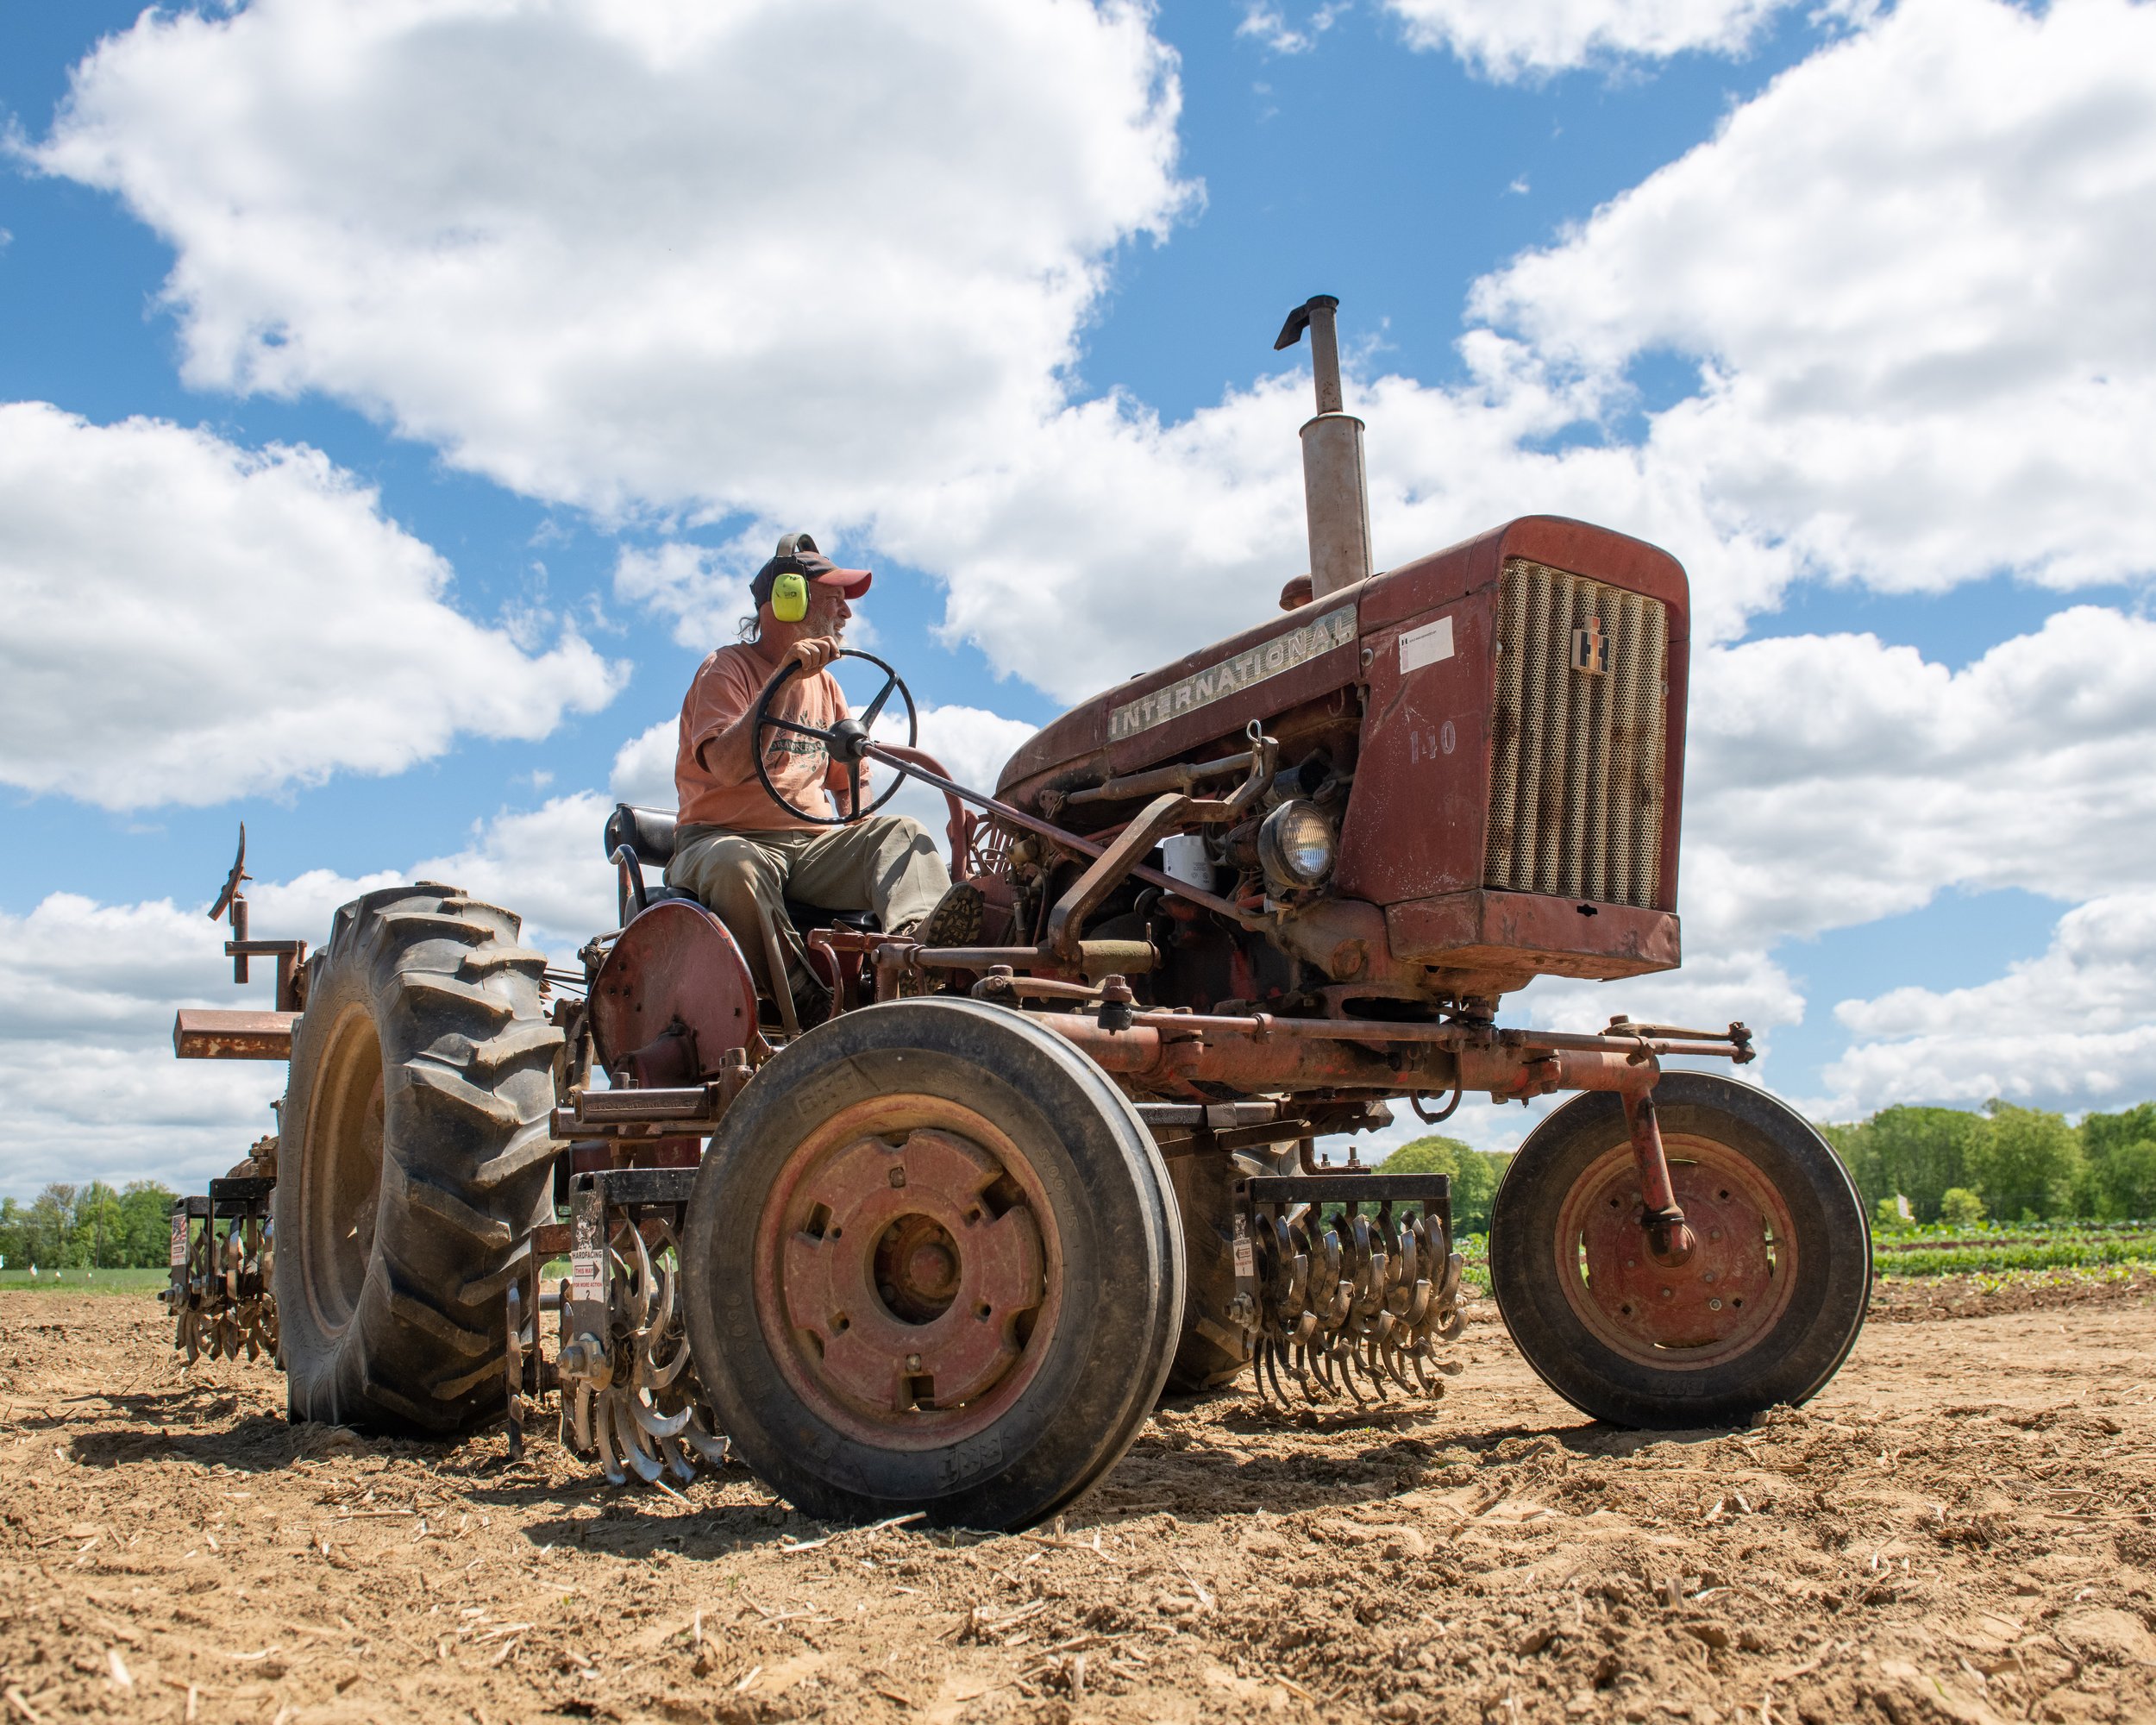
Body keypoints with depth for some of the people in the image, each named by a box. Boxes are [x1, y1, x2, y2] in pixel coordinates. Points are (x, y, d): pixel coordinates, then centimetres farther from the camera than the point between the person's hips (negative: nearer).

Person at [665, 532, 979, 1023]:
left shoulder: (824, 683, 20)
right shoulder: (727, 669, -2)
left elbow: (852, 778, 24)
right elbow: (727, 766, -20)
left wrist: (859, 833, 1)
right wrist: (784, 680, -23)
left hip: (813, 844, 6)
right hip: (725, 836, -5)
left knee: (900, 831, -19)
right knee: (734, 864, -40)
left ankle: (919, 932, -50)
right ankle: (806, 1003, -44)